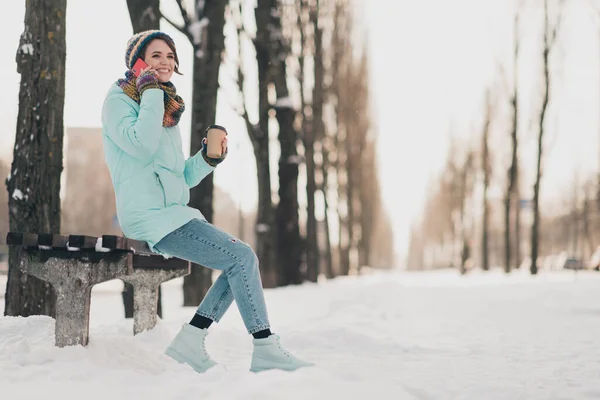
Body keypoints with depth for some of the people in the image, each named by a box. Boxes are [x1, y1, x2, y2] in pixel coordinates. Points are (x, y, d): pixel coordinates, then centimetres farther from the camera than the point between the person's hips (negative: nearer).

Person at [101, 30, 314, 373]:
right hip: (149, 216, -9)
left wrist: (209, 158, 2)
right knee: (242, 257, -16)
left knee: (241, 258, 3)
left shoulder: (169, 112, 21)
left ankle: (190, 341, 0)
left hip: (173, 213, 9)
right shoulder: (119, 100, -3)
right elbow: (142, 146, -24)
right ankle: (266, 350, -11)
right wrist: (151, 92, -14)